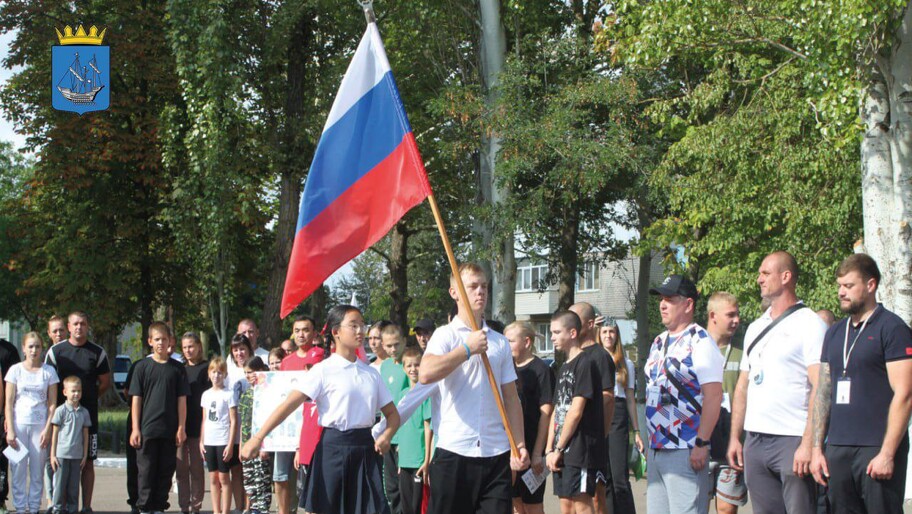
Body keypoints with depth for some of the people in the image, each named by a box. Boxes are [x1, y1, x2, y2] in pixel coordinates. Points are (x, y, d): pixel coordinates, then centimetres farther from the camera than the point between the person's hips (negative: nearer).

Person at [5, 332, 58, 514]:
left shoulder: (48, 371, 4)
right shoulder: (15, 370, 3)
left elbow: (52, 403, 3)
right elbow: (9, 402, 2)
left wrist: (47, 429, -6)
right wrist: (10, 430, -5)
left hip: (40, 425, 0)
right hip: (19, 424, 0)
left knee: (38, 470, 2)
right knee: (18, 469, -2)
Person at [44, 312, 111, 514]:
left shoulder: (97, 353, 5)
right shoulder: (55, 351, 4)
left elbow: (105, 383, 11)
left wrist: (87, 399, 4)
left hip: (88, 415, 0)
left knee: (87, 463, 2)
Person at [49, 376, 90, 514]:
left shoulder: (84, 412, 7)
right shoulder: (61, 411, -3)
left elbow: (85, 434, 12)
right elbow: (55, 433, -1)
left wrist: (85, 455, 9)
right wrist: (53, 455, -3)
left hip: (77, 455, 3)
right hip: (62, 454, -3)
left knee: (74, 485, 7)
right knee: (60, 483, 0)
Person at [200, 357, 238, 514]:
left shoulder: (229, 394, -5)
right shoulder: (206, 394, 11)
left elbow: (233, 421, -7)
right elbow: (204, 420, 15)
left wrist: (230, 444, -12)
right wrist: (201, 441, 9)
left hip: (224, 441, -5)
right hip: (209, 442, 5)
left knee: (224, 478, -1)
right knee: (213, 478, 8)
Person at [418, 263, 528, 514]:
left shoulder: (500, 342, 14)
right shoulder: (445, 335, 0)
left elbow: (511, 398, 14)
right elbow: (426, 374, -21)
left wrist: (520, 445, 6)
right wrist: (467, 349, -13)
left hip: (496, 453, 4)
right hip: (454, 449, -4)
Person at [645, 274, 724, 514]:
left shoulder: (699, 341, -9)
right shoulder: (658, 343, 17)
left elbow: (713, 395, -16)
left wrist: (702, 443, -20)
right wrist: (651, 437, 18)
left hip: (685, 450, -9)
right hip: (656, 449, 9)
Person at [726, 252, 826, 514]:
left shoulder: (809, 323, -4)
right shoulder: (755, 328, 18)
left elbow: (820, 388, -12)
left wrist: (808, 444, -19)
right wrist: (735, 437, 14)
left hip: (792, 440, -7)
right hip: (755, 441, 7)